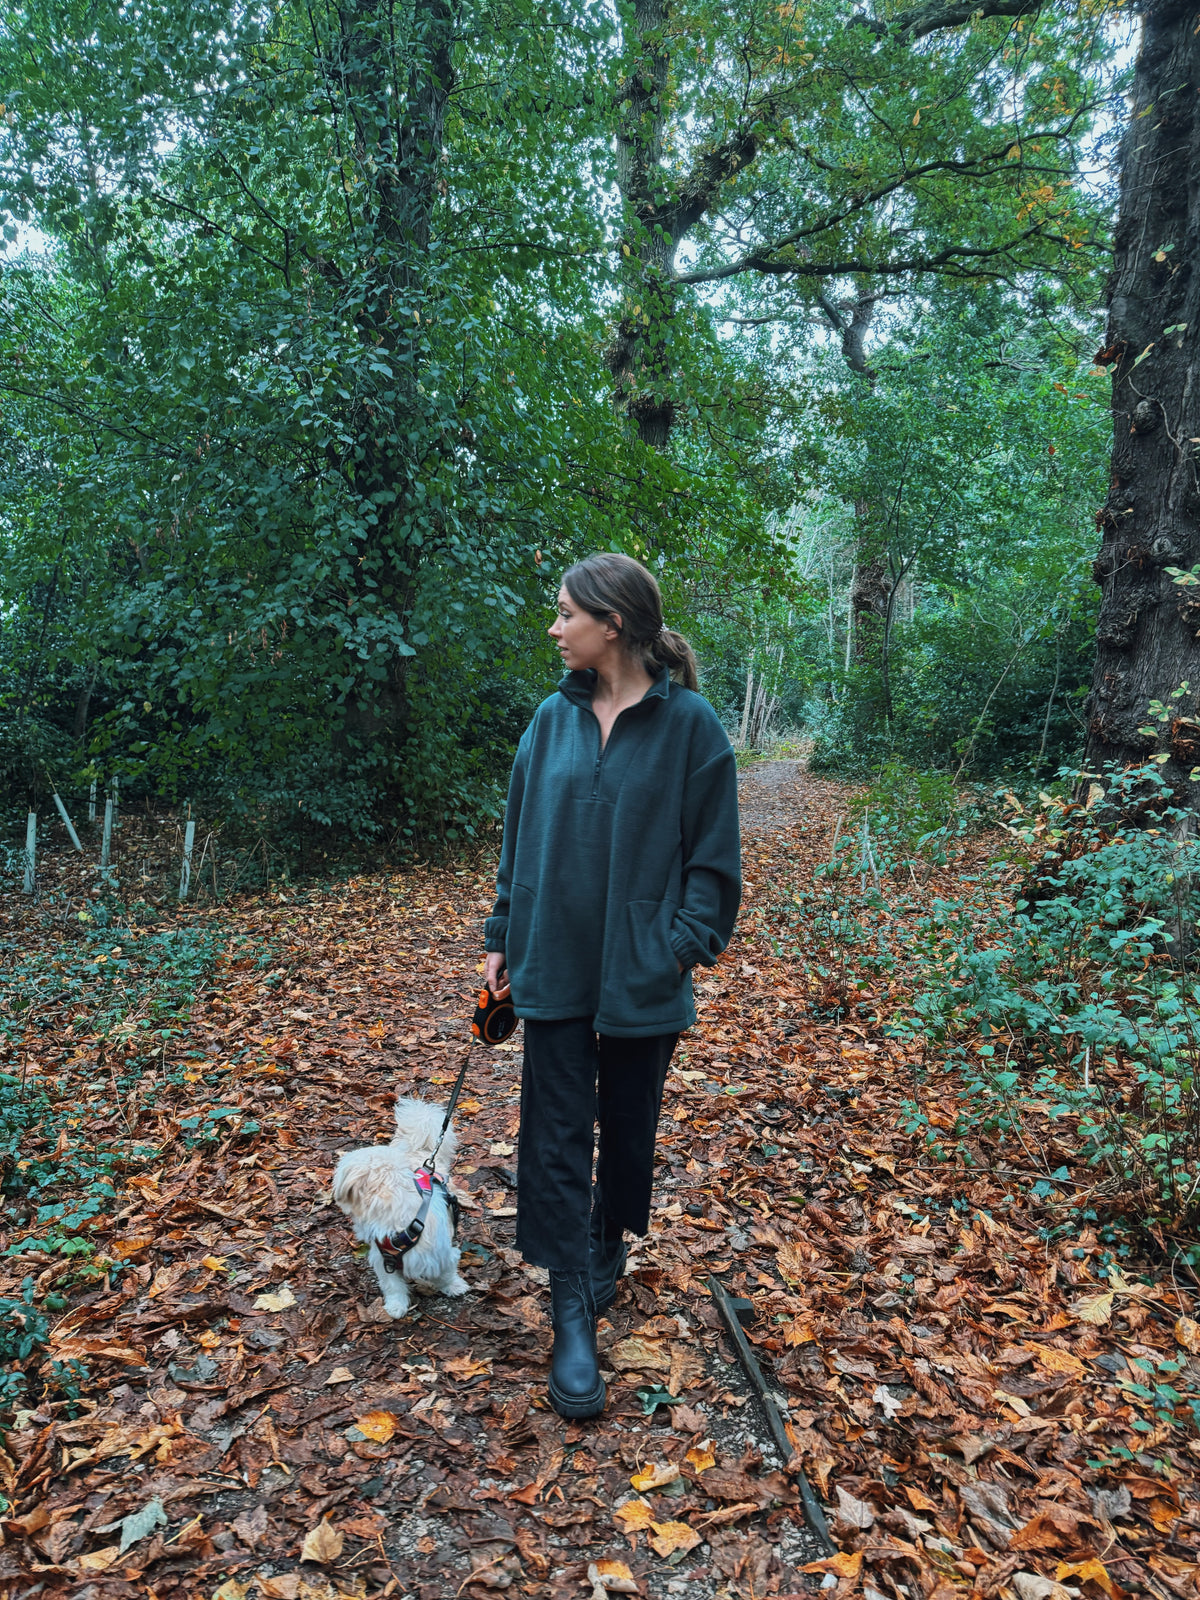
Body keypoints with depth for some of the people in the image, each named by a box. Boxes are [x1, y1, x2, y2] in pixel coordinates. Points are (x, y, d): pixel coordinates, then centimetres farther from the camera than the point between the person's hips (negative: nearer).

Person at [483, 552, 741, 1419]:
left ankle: (609, 1249, 43)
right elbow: (519, 834, 9)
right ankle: (573, 1315, 14)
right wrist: (503, 938, 9)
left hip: (642, 973, -2)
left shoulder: (688, 722, -9)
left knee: (629, 1124, 16)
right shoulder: (554, 718, 2)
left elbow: (713, 852, -6)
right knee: (557, 1133, 3)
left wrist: (688, 945, -13)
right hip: (555, 964, 3)